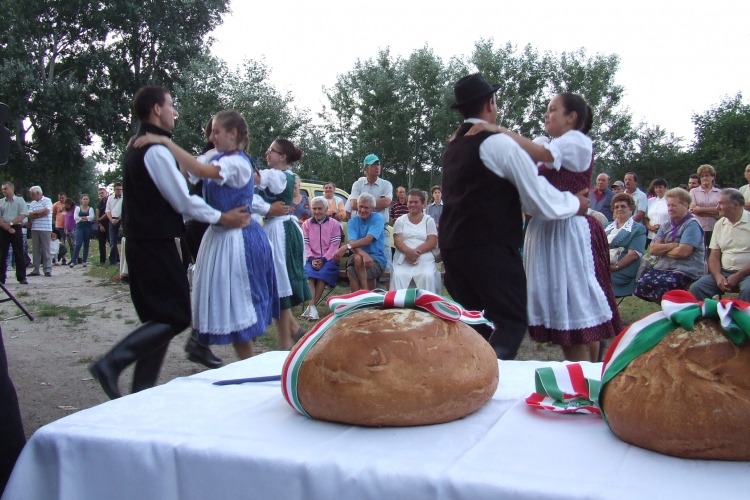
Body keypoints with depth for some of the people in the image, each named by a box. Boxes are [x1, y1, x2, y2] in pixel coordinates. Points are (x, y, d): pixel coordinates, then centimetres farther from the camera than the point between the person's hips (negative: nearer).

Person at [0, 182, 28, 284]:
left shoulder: (20, 201, 3)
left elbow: (23, 215, -6)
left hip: (16, 229, -2)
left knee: (19, 254, 0)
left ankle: (21, 277, 3)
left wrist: (11, 223, -15)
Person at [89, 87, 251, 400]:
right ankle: (111, 363, -9)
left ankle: (142, 391, 15)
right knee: (176, 318, -6)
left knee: (160, 317, 13)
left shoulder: (138, 147, 17)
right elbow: (182, 200, -15)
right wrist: (222, 218, -5)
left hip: (142, 241, 10)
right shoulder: (156, 149, -15)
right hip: (156, 243, -10)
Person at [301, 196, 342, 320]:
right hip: (312, 259, 1)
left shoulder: (334, 224, 8)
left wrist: (323, 260, -14)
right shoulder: (306, 224, 15)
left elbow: (335, 245, -1)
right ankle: (312, 307, -39)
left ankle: (311, 306, -27)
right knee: (308, 273, -30)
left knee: (323, 273, -32)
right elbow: (305, 244, 4)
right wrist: (311, 259, -14)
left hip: (329, 259, -1)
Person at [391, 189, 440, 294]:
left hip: (424, 260, -1)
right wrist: (408, 251, -20)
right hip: (403, 259, 1)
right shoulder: (400, 220, 16)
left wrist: (416, 251, -15)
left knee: (428, 276, -31)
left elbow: (432, 243, 1)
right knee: (397, 276, -30)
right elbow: (397, 241, 3)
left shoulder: (429, 220, 13)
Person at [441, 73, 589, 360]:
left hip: (451, 245, 8)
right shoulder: (499, 143, -8)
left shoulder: (453, 147, 16)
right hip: (490, 247, -8)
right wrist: (576, 203, 9)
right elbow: (541, 202, -9)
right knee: (512, 321, -2)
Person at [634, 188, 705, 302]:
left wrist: (662, 250, 0)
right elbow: (652, 249, 6)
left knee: (661, 285, -33)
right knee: (642, 283, -21)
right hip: (663, 268, 7)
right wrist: (673, 245, -9)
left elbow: (682, 252, -16)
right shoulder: (666, 225, 19)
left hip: (686, 271, -7)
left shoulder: (692, 225, -3)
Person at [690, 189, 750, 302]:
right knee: (696, 288, -18)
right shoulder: (719, 224, 12)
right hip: (724, 272, 4)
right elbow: (714, 256, 11)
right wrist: (718, 276, -8)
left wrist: (738, 276, -15)